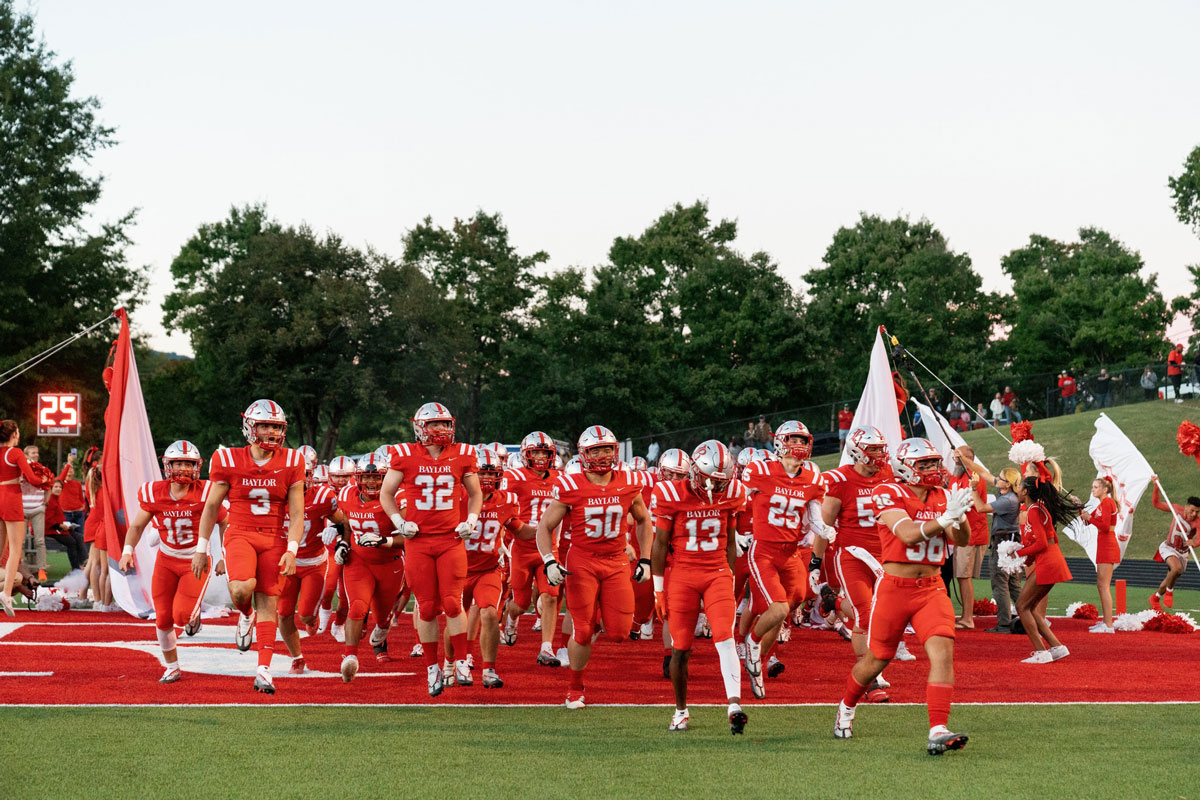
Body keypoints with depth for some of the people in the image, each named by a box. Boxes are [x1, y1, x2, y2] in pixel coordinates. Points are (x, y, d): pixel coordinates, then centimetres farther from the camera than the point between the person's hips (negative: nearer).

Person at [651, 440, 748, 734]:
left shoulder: (732, 494, 0)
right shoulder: (671, 495, -9)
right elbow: (660, 545, -2)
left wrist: (730, 580, 14)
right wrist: (659, 589, 0)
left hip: (717, 573, 2)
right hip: (682, 575, -1)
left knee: (725, 638, -16)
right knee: (681, 649, 3)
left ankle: (734, 706, -22)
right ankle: (681, 711, 20)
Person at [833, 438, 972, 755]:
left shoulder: (942, 497, 6)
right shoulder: (889, 495, -11)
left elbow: (960, 540, -3)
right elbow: (908, 535, -24)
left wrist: (959, 517, -24)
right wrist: (944, 518, -36)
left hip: (931, 588, 4)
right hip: (895, 587, -4)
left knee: (943, 651, -17)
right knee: (877, 659, 11)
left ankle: (938, 732, -21)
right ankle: (847, 707, 40)